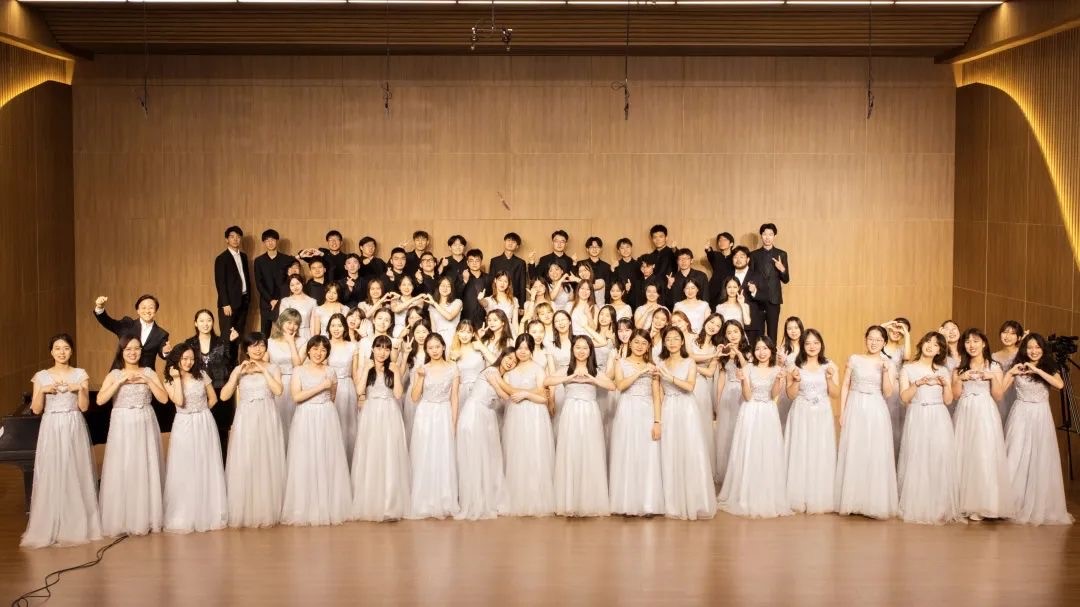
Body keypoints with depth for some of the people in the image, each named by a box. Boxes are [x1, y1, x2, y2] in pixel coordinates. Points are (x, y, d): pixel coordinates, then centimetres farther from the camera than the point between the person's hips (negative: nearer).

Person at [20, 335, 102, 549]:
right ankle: (50, 528, 7)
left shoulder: (80, 375, 3)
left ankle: (77, 525, 11)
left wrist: (80, 389, -18)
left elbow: (84, 407, -2)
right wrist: (43, 391, -15)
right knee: (51, 478, -1)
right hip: (51, 430, 0)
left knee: (76, 476, 1)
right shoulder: (42, 376, 4)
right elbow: (36, 410, 0)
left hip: (74, 430, 0)